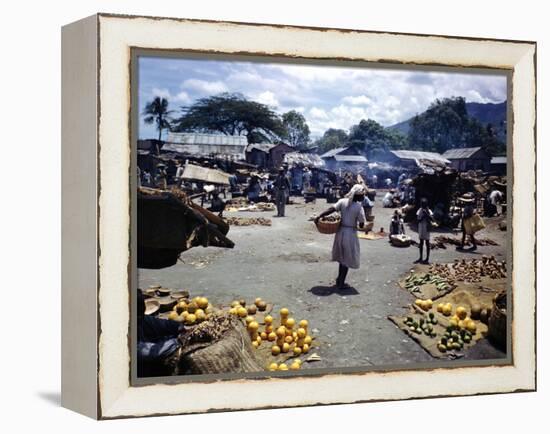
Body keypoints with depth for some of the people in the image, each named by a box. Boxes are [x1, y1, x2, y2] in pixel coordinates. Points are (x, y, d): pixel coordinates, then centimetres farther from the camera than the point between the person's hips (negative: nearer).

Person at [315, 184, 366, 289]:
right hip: (350, 233, -5)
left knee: (342, 257, 24)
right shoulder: (359, 207, -16)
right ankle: (341, 283, 14)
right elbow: (361, 225, -13)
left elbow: (331, 209, -15)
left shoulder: (343, 202, -6)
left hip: (340, 231, 5)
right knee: (347, 259, 9)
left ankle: (339, 279, 35)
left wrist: (319, 216, -14)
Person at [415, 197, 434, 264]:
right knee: (421, 243, 12)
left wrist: (427, 214, -28)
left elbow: (432, 219, -21)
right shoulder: (419, 211, 0)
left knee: (427, 243, 2)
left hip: (427, 229, -4)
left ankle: (427, 258, 7)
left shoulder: (429, 211, -9)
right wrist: (422, 216, -23)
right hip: (421, 228, 4)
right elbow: (418, 220, -8)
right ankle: (420, 258, 21)